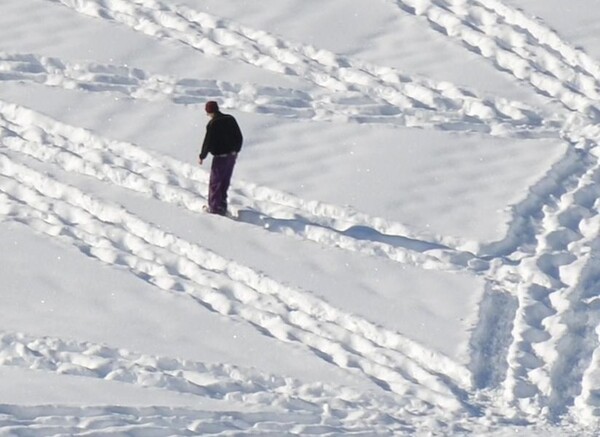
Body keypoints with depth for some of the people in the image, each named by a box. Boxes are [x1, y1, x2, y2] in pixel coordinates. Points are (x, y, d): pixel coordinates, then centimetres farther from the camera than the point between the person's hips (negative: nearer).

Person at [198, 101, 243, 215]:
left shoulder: (213, 124, -18)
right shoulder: (230, 119, 3)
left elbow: (208, 143, -16)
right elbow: (239, 137, 11)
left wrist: (202, 156, -1)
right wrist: (235, 151, 24)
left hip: (220, 157, -7)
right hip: (232, 155, 7)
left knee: (215, 182, 4)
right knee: (225, 182, 17)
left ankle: (214, 207, 4)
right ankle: (222, 205, 23)